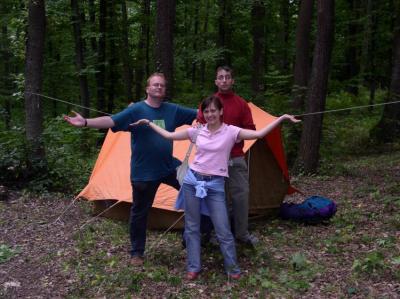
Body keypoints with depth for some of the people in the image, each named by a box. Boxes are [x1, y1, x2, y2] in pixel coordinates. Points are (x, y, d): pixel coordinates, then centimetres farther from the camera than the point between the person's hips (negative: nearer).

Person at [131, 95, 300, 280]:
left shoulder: (230, 132, -5)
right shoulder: (197, 131, 4)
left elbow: (259, 134, -15)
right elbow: (168, 135, 12)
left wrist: (282, 118, -21)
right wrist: (148, 123, 15)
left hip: (215, 185, -3)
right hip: (192, 180, 3)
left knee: (223, 230, -1)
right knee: (192, 227, 9)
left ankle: (232, 268, 19)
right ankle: (193, 267, 23)